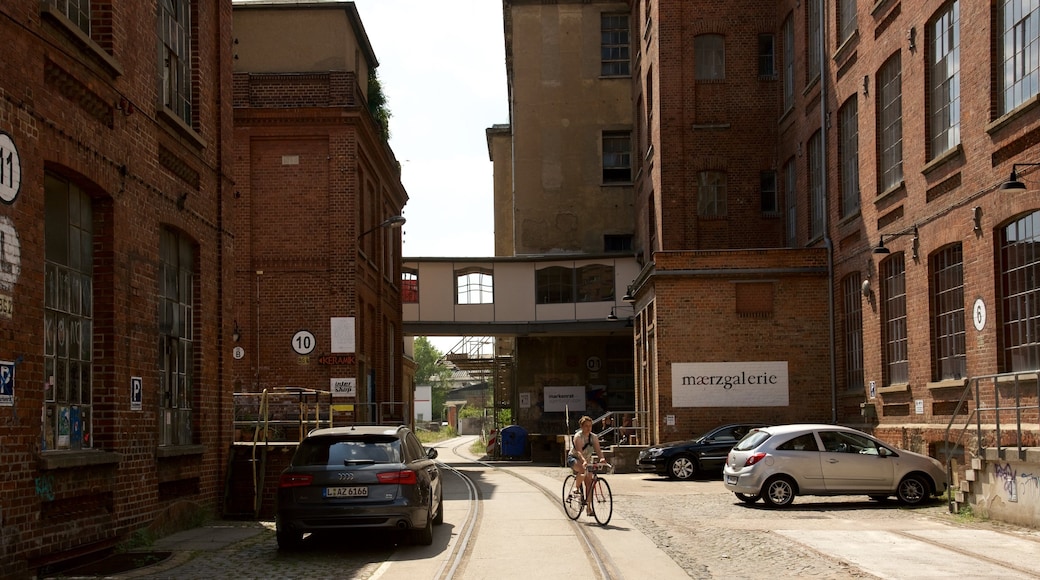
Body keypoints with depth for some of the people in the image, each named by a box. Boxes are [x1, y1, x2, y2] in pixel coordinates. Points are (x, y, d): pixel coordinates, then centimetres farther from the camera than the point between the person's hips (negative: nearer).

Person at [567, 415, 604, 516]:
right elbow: (579, 451, -33)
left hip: (587, 460, 6)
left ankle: (588, 507, 2)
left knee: (589, 482, -3)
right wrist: (584, 461, -51)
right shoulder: (578, 436, -19)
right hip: (574, 458, -6)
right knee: (583, 470, -38)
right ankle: (576, 486, -14)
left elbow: (598, 450, -14)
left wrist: (602, 458, -36)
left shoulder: (593, 437, -2)